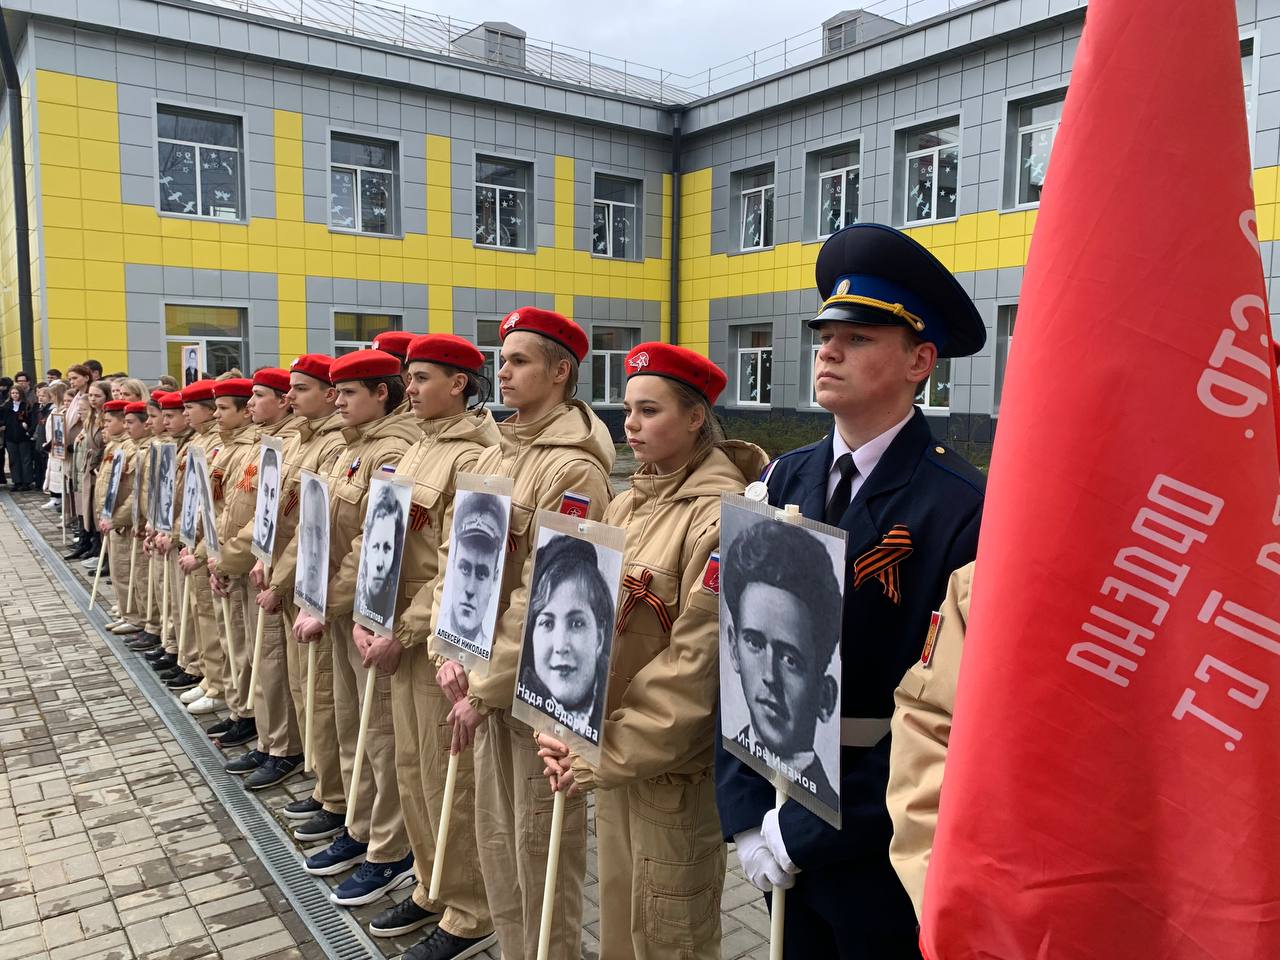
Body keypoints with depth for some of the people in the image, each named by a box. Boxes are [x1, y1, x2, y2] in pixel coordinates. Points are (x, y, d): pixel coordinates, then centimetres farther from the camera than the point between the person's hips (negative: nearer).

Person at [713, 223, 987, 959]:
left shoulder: (963, 507, -19)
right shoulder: (785, 481, -2)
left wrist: (811, 829, -15)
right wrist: (747, 811, -5)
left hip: (884, 848, -5)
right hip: (780, 824, 5)